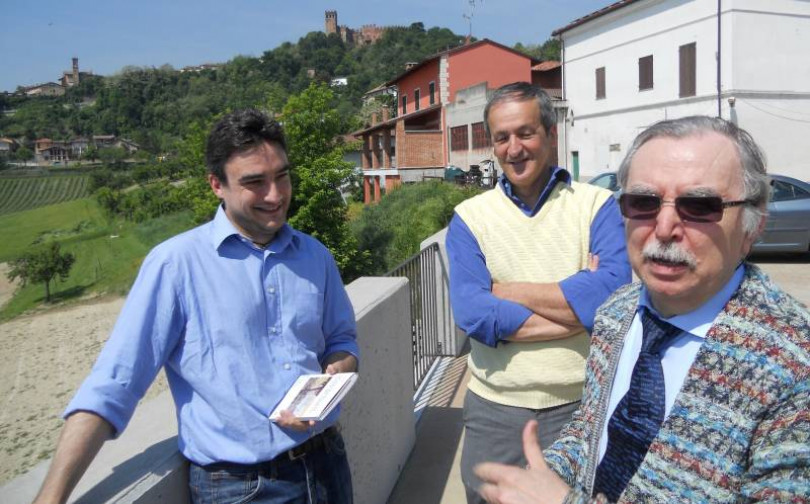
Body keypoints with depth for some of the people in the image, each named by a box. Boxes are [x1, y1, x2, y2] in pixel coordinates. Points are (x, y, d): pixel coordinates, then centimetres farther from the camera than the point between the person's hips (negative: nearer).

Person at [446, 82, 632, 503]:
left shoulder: (598, 206, -4)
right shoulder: (469, 217, -1)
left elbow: (614, 293, -21)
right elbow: (470, 313, -15)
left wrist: (508, 291, -14)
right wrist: (578, 306, -17)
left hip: (584, 406, -1)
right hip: (494, 409, 1)